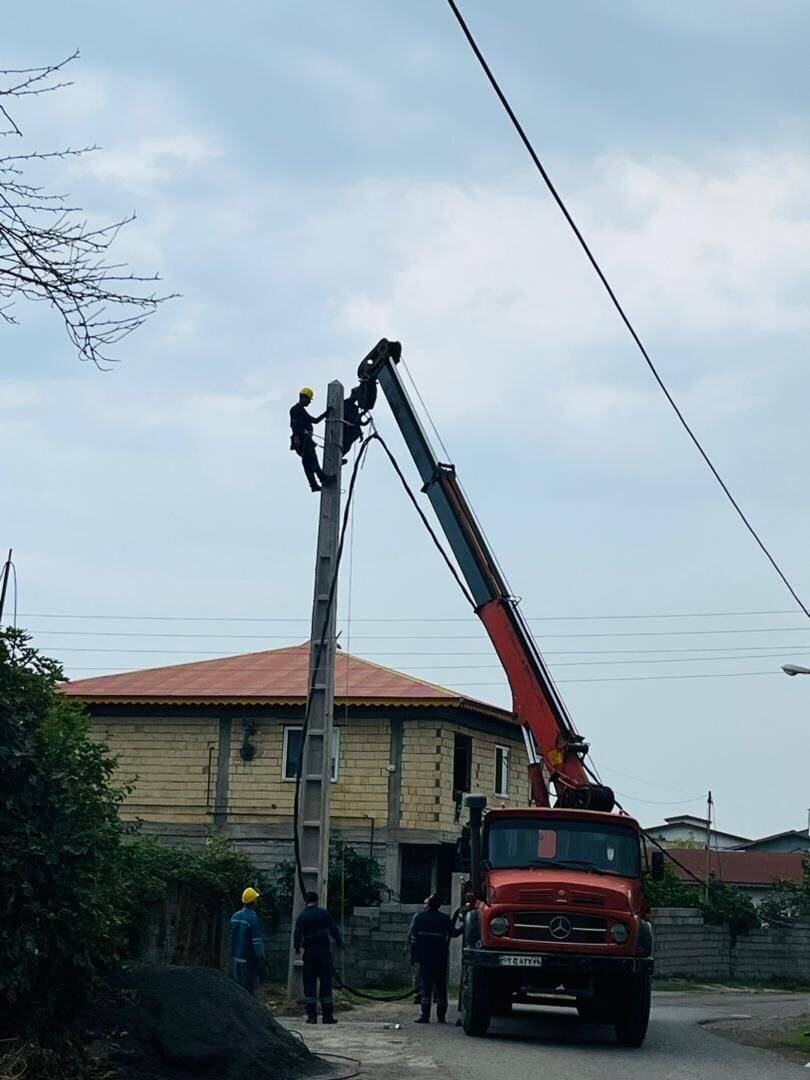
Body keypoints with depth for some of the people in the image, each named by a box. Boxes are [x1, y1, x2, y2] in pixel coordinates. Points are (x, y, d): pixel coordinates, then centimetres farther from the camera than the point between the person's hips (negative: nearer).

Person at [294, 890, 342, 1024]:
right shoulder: (324, 913, 0)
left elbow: (297, 935, 0)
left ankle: (311, 1015, -2)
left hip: (309, 952, 0)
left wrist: (297, 948, 16)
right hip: (324, 951, 0)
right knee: (325, 983, 3)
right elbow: (333, 930, 0)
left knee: (309, 983, 3)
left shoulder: (302, 917, 1)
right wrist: (339, 943, 12)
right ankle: (328, 1015, 3)